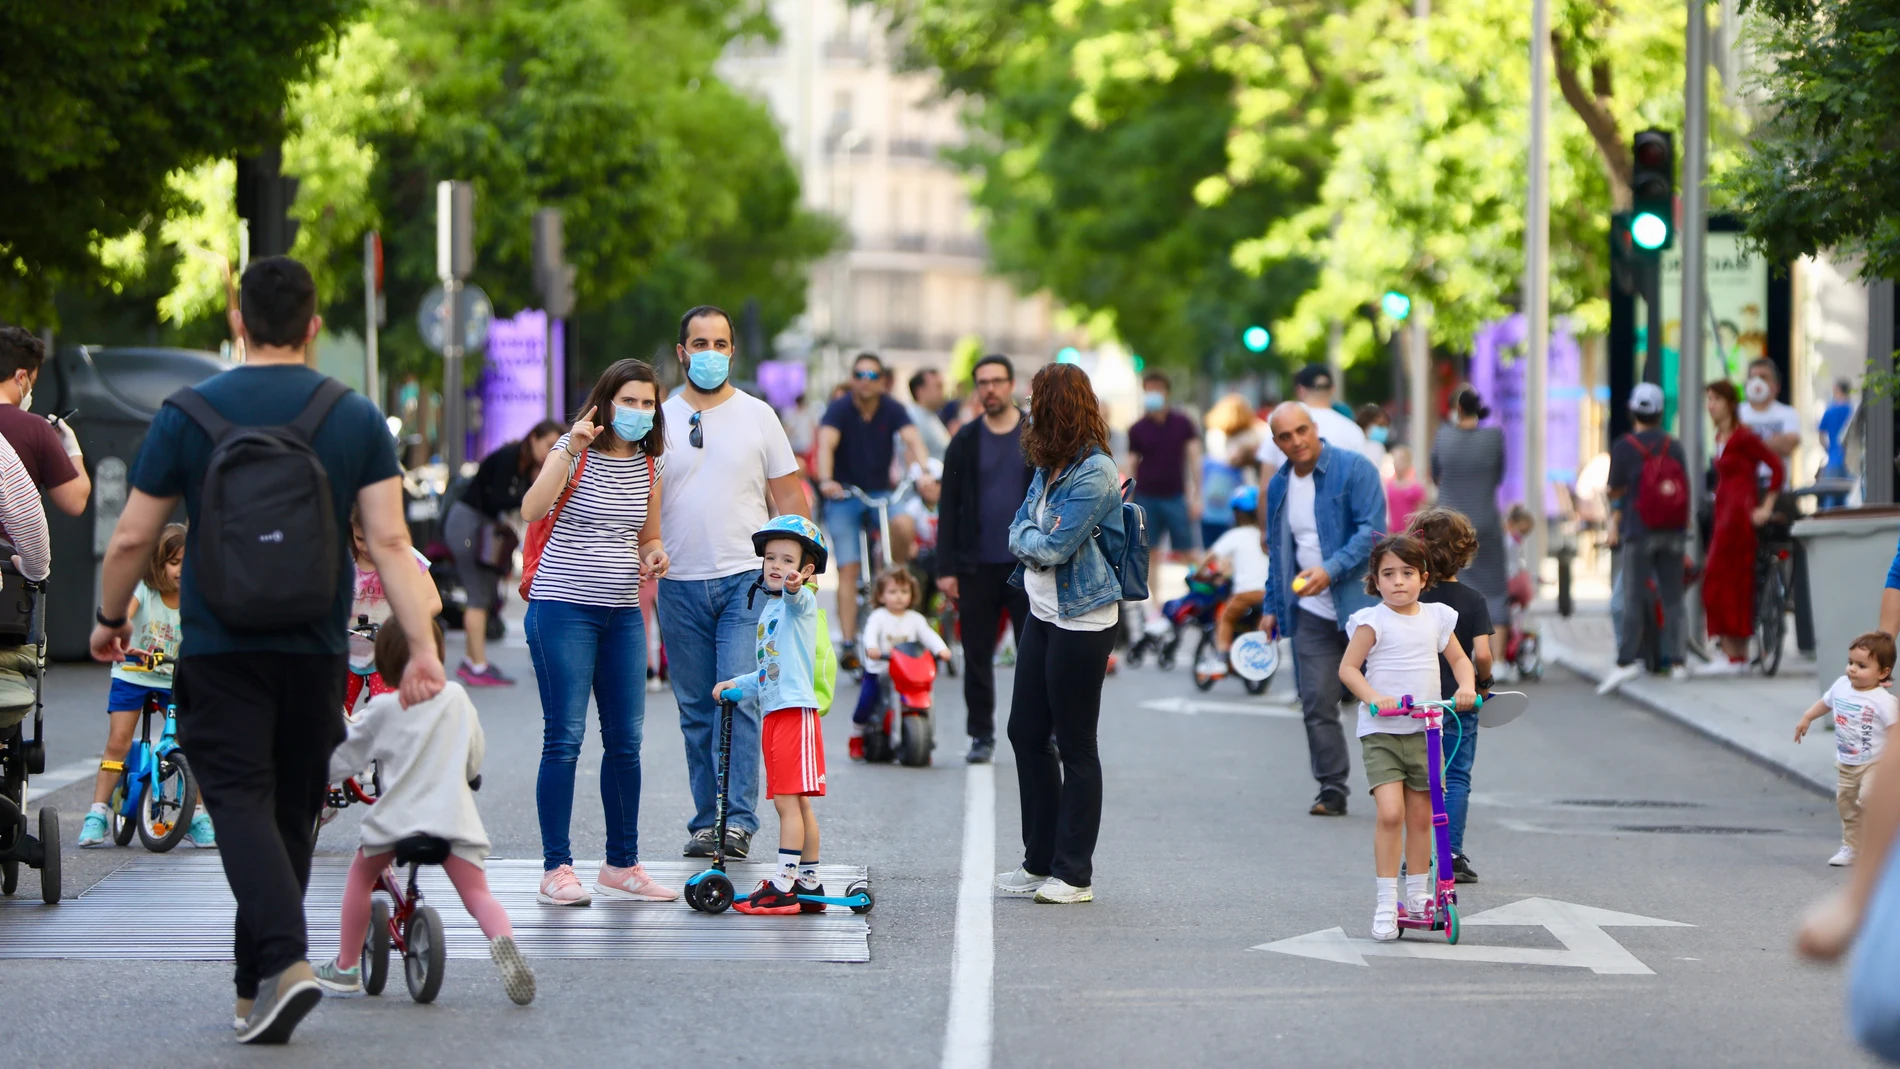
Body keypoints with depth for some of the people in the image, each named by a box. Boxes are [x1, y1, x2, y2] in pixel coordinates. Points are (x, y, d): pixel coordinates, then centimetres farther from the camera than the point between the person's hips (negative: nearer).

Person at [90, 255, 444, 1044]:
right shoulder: (357, 418, 1)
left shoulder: (187, 415, -3)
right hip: (315, 653, 2)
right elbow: (389, 542, -7)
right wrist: (423, 646, -7)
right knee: (292, 812, 13)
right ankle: (255, 991, 19)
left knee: (241, 802, -8)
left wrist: (110, 619, 17)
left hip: (220, 650, -2)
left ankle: (286, 961, -29)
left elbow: (132, 538, 1)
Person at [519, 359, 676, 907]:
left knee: (626, 740, 7)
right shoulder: (575, 451, -6)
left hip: (622, 614, 6)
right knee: (564, 738, -7)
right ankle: (556, 869, -3)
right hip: (563, 609, -6)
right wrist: (570, 452, -27)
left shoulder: (650, 466, 10)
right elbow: (532, 510, -23)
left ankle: (621, 864, 19)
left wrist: (655, 555, 0)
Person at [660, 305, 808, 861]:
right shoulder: (660, 419, 8)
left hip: (746, 578, -2)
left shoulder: (757, 415, 5)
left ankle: (738, 820, -13)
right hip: (680, 585, 2)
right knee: (696, 709, 6)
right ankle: (705, 820, 12)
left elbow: (788, 499, 7)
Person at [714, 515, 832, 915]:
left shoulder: (801, 601, -7)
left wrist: (793, 585, -55)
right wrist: (738, 685, 25)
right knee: (797, 804, 12)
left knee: (787, 800, -11)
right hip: (774, 713, 10)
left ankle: (783, 886, -11)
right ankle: (809, 883, 17)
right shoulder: (769, 609, 20)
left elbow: (798, 596, -35)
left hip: (796, 712, -10)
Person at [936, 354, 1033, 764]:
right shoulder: (965, 441, 7)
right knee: (977, 657, 6)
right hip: (977, 567, 2)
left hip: (1027, 565, -2)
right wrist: (946, 568, 0)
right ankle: (981, 735, 15)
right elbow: (949, 507, 6)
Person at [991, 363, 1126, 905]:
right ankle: (1040, 861, 22)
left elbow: (1052, 547, -21)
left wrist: (1028, 540, -2)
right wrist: (1036, 541, -10)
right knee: (1026, 732, 12)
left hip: (1082, 622, -9)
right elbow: (1019, 528, 10)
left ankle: (1074, 875, 7)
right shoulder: (1049, 466, 10)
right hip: (1043, 614, 9)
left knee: (1075, 746, -1)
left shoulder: (1095, 473, -18)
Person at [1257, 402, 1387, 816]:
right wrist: (1271, 606, 18)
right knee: (1317, 704, -1)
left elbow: (1371, 531, -14)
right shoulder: (1278, 485, 12)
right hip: (1311, 613, 5)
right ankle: (1332, 789, 6)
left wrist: (1331, 570, -25)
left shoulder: (1354, 469, -6)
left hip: (1361, 605, -5)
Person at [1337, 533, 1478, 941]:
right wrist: (1373, 696, -23)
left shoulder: (1436, 617, 7)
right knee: (1390, 813, -17)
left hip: (1424, 730, 5)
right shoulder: (1374, 621, -7)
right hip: (1381, 731, -5)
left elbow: (1458, 658, 18)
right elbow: (1348, 667, -7)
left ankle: (1417, 893, 25)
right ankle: (1386, 902, -12)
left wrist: (1466, 686, -2)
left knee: (1420, 816, 11)